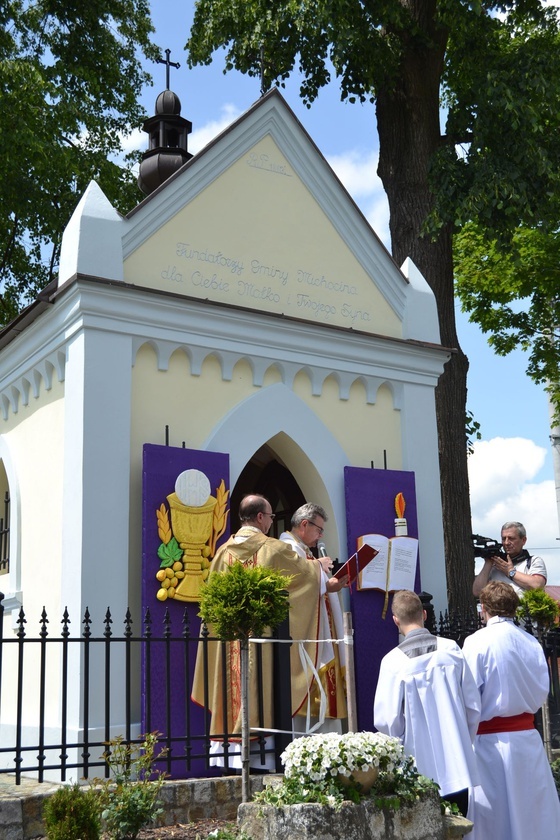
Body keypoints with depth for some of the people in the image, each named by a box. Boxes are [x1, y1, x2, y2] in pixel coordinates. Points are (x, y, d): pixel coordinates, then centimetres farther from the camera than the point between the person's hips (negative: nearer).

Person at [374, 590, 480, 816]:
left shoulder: (392, 662, -13)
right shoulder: (451, 649, -5)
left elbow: (386, 720, -11)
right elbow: (473, 705, 0)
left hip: (421, 770, -2)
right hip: (457, 766, 3)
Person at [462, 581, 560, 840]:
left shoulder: (476, 642, -12)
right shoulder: (531, 642, 0)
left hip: (492, 740, -4)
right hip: (527, 737, 4)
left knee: (494, 817, 5)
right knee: (534, 809, 12)